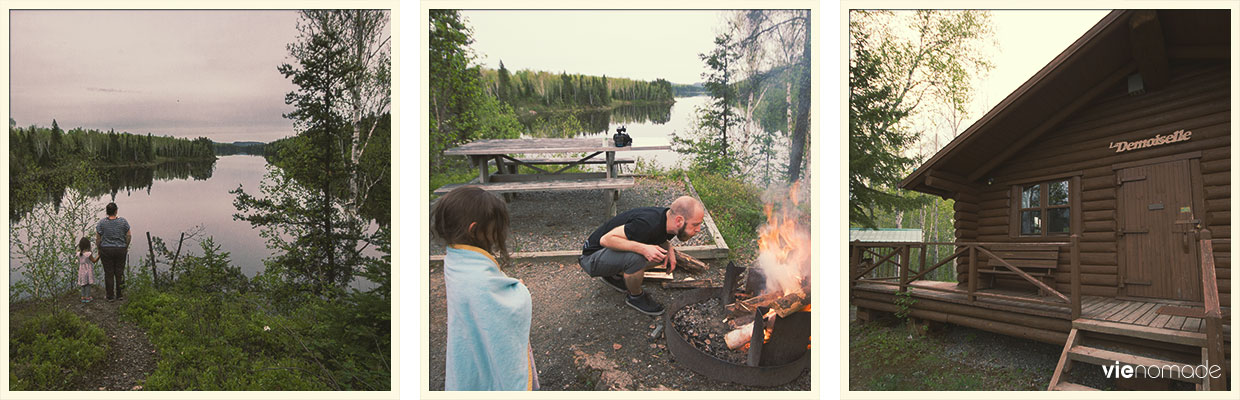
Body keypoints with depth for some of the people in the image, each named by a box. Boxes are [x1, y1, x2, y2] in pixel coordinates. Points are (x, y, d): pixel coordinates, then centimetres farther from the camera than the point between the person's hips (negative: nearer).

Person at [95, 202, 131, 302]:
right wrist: (126, 247, 13)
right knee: (120, 272, 10)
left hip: (106, 250, -1)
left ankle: (110, 296, 10)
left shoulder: (101, 223, -7)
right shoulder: (123, 221, -5)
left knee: (109, 273, 6)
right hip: (121, 249, 1)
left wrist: (99, 249, 9)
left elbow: (98, 238, -4)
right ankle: (120, 295, 15)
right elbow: (128, 236, 0)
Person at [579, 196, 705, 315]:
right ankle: (635, 297, -3)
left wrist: (669, 249, -5)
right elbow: (606, 239, -32)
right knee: (636, 258, -34)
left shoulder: (668, 220, -8)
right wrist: (643, 248, -40)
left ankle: (615, 275, 15)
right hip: (594, 256, -8)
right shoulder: (648, 224, -34)